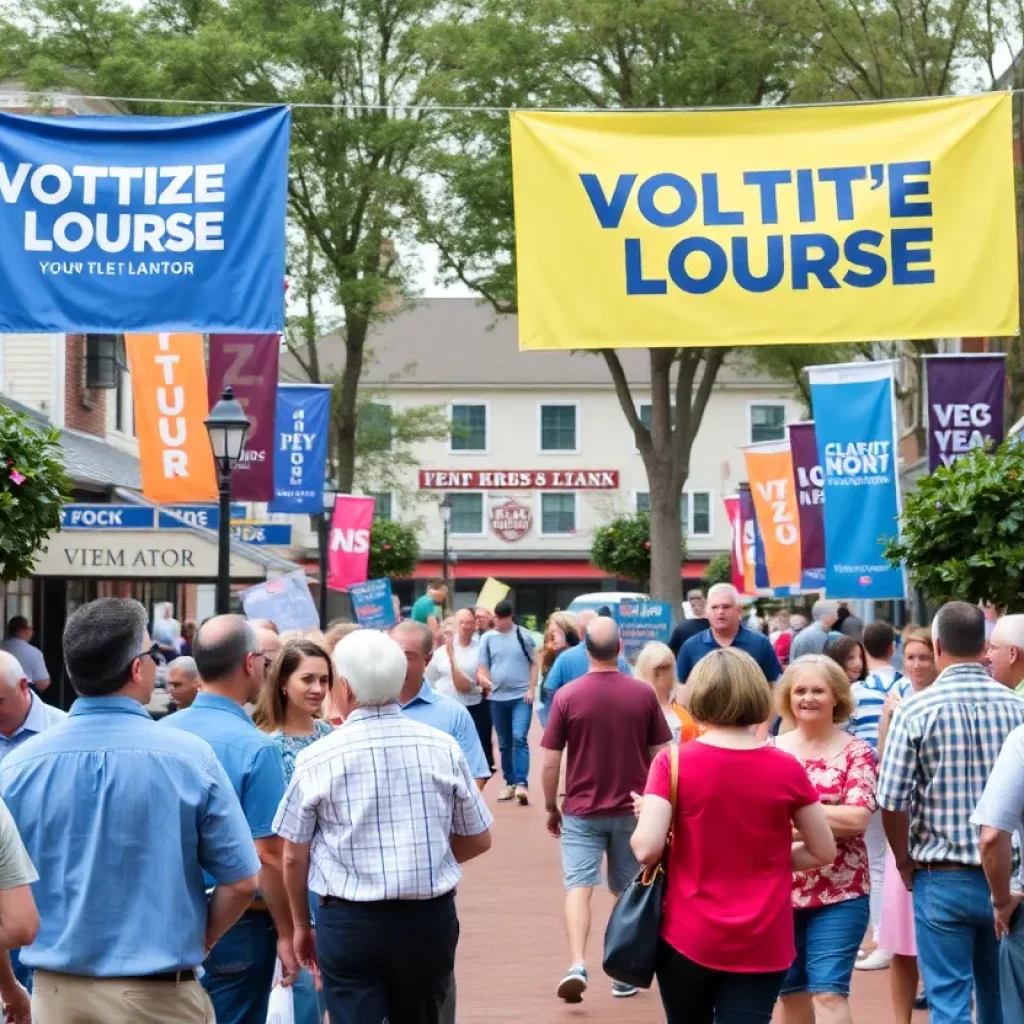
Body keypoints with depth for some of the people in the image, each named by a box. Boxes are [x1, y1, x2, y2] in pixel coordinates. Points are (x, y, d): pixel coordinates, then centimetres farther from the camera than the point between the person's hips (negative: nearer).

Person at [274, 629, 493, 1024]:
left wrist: (302, 925, 14)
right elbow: (478, 840, 7)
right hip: (430, 918, 3)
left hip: (350, 922, -3)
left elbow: (294, 858, 0)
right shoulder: (443, 748, -1)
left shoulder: (316, 758, -7)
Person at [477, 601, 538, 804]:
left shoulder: (523, 635, -1)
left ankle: (522, 783, -20)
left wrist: (531, 689, -5)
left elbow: (534, 664, 5)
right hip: (497, 698, 3)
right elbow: (482, 667, 6)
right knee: (504, 744, 11)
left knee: (519, 738, -17)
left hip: (521, 696, -3)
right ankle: (510, 783, 21)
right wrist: (483, 678, -17)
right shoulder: (488, 638, 4)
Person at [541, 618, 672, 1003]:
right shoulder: (644, 694, -5)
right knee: (629, 892, 13)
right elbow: (660, 755, 1)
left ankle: (577, 965, -19)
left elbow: (551, 761, -6)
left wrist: (551, 807, 7)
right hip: (633, 810, 1)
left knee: (578, 887, -1)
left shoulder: (566, 695, -8)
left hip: (581, 811, -1)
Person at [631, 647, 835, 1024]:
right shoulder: (786, 768, -4)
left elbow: (646, 849, -16)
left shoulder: (674, 762, -9)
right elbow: (824, 851, 4)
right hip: (762, 946, 0)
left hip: (687, 938, 0)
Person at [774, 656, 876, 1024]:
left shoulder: (856, 753, -4)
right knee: (791, 990, 12)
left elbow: (857, 818, -16)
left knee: (828, 992, -9)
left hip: (838, 894, -4)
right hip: (778, 893, 4)